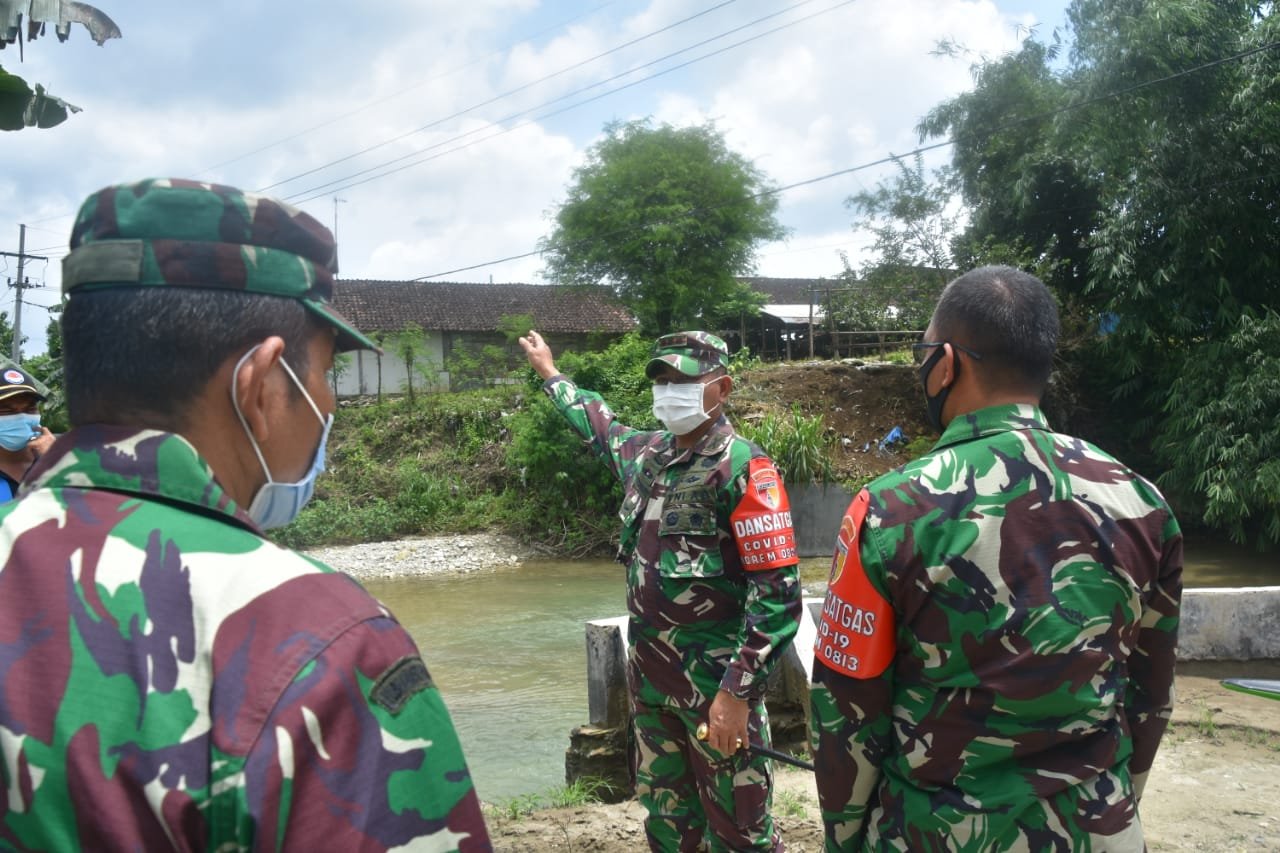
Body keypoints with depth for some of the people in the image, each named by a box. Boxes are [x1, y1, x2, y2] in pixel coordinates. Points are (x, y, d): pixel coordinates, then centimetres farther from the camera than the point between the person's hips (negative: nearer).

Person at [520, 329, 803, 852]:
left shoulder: (743, 467, -14)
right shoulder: (646, 453, 7)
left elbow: (779, 591, -19)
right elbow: (600, 427, 32)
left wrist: (737, 691, -23)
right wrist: (550, 374, 43)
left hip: (715, 683, -7)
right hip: (649, 676, 7)